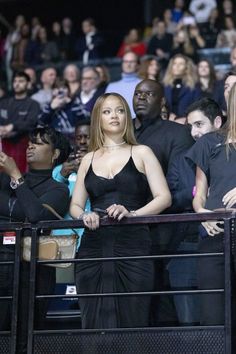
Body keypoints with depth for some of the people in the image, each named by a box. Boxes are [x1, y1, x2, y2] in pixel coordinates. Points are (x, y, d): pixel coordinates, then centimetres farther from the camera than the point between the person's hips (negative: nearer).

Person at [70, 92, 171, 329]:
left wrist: (131, 213, -16)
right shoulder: (89, 159, 18)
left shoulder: (141, 153, 9)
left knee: (130, 322, -8)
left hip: (133, 246, -3)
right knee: (95, 323, -2)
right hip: (94, 247, 3)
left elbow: (164, 198, 0)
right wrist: (84, 216, -7)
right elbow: (75, 205, 16)